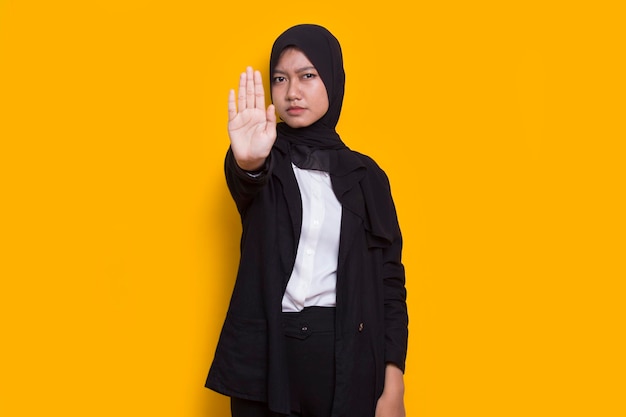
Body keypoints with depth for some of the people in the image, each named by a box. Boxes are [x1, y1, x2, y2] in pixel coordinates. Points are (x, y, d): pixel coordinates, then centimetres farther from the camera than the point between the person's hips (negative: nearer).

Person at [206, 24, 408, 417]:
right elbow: (245, 184, -22)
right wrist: (247, 162, -47)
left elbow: (389, 280, 1)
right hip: (266, 352, 0)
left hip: (346, 354, 0)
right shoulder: (267, 158, 3)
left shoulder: (364, 174, 4)